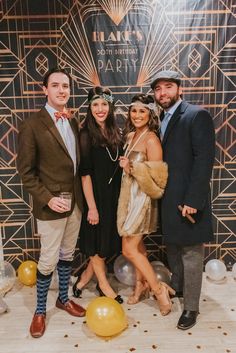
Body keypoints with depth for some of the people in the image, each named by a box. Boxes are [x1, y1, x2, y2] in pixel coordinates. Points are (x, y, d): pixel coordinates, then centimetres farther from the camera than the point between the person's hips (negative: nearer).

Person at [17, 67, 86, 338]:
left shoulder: (73, 122, 7)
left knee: (67, 254, 19)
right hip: (50, 204, -5)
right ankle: (40, 310, 30)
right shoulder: (32, 125, -11)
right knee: (49, 260, 7)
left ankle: (63, 298, 40)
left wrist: (81, 195, 3)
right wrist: (48, 199, -17)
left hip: (75, 201, 6)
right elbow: (26, 171, -10)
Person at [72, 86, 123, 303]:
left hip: (114, 196, 7)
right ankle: (103, 284, 32)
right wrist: (92, 207, -16)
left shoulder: (115, 132, 6)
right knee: (98, 243, 10)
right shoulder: (86, 135, -11)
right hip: (97, 197, -6)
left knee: (110, 242, 15)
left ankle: (84, 278, 35)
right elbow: (85, 174, -15)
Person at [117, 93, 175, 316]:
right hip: (129, 195, 8)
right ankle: (141, 285, 33)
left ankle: (159, 289, 12)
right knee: (137, 245, 16)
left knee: (129, 250, -3)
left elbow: (156, 176, -17)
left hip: (141, 198, -8)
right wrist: (126, 166, 2)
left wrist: (132, 168, -20)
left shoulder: (151, 139, -15)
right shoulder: (131, 136, 9)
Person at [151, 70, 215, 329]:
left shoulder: (197, 115, -11)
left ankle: (191, 308, 23)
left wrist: (192, 200, -21)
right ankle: (177, 287, 44)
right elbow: (161, 158, 12)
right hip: (167, 200, 8)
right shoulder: (161, 121, 13)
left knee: (191, 254, 6)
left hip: (187, 200, -8)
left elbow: (204, 160, -18)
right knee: (172, 248, 22)